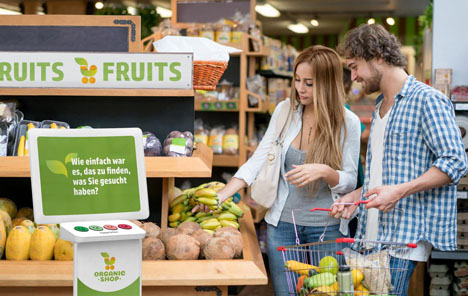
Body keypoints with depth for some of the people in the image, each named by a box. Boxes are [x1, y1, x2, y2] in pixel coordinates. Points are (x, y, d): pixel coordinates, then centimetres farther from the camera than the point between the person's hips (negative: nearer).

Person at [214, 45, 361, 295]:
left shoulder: (348, 122, -7)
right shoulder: (285, 110, 0)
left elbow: (350, 181, -3)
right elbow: (259, 160, -2)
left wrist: (324, 171, -24)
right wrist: (221, 196, -13)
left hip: (327, 227, -2)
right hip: (282, 222, 2)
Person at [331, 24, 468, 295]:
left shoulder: (427, 100, -9)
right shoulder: (381, 107, 21)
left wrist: (400, 191, -23)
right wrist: (355, 197, 13)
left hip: (404, 236, -8)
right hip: (371, 235, 8)